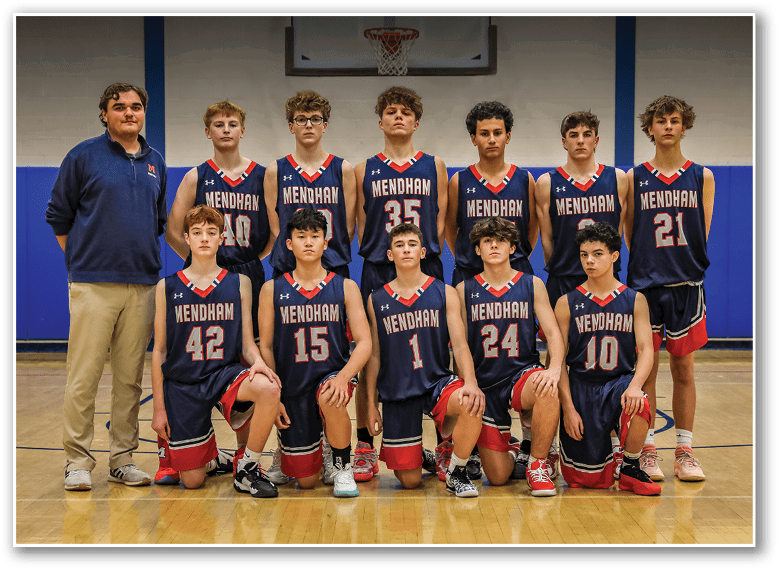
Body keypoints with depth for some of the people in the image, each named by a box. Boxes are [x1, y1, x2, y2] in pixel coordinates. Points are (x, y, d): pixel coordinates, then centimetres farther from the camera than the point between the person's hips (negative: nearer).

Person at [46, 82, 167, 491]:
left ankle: (123, 459, 15)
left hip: (142, 285, 4)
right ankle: (78, 461, 6)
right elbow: (58, 215, 5)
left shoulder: (155, 163, 14)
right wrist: (82, 259, 4)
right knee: (84, 376, -4)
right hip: (93, 284, -4)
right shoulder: (83, 157, 1)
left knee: (130, 377, 7)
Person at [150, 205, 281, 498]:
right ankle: (211, 452, 35)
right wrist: (159, 407, 2)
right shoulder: (167, 287, 3)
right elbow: (159, 350, 5)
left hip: (225, 372, 0)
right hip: (182, 383, 0)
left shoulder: (239, 283, 5)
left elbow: (247, 343, 5)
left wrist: (257, 362, -19)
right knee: (192, 481, -4)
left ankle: (247, 468, -12)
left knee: (268, 389, -35)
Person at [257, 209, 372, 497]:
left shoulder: (345, 287, 0)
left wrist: (343, 376, -23)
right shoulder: (272, 290, 1)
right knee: (306, 480, 0)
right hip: (292, 386, 1)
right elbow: (265, 347, 3)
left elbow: (364, 343, -5)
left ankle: (342, 467, -10)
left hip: (332, 375, -1)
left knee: (331, 400, -39)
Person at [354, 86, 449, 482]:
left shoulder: (434, 167, 10)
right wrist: (382, 257, -4)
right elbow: (361, 229, 8)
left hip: (426, 273, 0)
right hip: (377, 273, 0)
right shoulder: (364, 170, 10)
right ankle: (365, 449, 9)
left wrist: (424, 255, -3)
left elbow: (441, 223, 8)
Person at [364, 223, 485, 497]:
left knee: (471, 405, -37)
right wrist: (371, 404, 5)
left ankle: (456, 472, -9)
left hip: (437, 382, -1)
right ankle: (420, 456, 37)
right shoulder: (376, 300, 6)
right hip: (397, 393, 1)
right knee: (410, 481, -3)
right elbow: (374, 356, 10)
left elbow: (460, 345, -5)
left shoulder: (445, 294, 3)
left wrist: (471, 382, -24)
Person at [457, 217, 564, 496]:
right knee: (498, 477, -7)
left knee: (547, 390, -39)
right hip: (484, 384, 0)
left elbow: (553, 332, -3)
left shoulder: (532, 285, 3)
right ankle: (511, 450, 33)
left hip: (522, 374, 0)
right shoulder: (465, 290, 3)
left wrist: (555, 369, -23)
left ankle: (537, 463, -13)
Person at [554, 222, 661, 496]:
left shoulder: (634, 300, 4)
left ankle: (631, 469, -7)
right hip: (581, 386, 0)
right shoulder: (567, 303, 1)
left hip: (620, 381, 0)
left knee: (638, 406, -37)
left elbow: (646, 350, -3)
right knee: (586, 479, -5)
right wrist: (568, 408, -10)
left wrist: (635, 385, -24)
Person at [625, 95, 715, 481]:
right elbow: (630, 236, 6)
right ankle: (647, 451, 10)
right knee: (645, 369, 1)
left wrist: (685, 265, 3)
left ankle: (684, 453, 13)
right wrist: (652, 265, 1)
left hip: (687, 285, 1)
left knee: (684, 370, 5)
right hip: (645, 285, -1)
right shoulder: (634, 178, 4)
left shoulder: (701, 177, 7)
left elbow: (702, 235, 8)